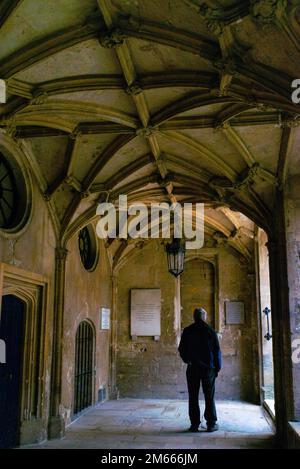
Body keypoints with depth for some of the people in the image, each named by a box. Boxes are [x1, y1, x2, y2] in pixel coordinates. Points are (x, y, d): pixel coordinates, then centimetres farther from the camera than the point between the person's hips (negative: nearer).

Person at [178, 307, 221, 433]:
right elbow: (217, 351, -2)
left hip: (192, 368, 1)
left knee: (193, 397, 6)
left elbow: (181, 349, 5)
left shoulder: (187, 331, 0)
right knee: (209, 397, 5)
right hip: (208, 368, -1)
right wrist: (217, 367, 6)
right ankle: (211, 424, 7)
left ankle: (194, 424, 8)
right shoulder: (210, 331, -4)